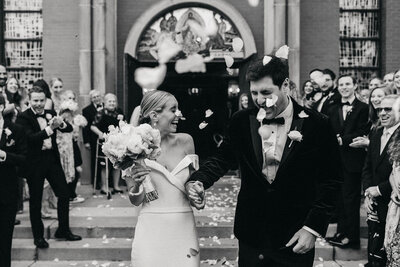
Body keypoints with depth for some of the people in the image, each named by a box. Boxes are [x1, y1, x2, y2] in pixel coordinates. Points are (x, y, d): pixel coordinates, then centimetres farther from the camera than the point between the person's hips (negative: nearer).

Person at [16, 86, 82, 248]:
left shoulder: (50, 114, 6)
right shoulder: (23, 117, -9)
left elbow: (69, 129, 1)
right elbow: (30, 138, -23)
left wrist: (61, 124, -21)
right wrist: (50, 129, -34)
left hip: (52, 159, 5)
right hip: (34, 163, -5)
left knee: (64, 194, 8)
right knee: (35, 200, 6)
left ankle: (63, 230, 25)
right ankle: (38, 236, 19)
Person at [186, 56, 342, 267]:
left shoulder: (316, 126, -9)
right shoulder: (241, 121, -1)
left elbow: (329, 182, -5)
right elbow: (223, 158, 7)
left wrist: (313, 228, -10)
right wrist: (197, 181, -12)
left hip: (295, 241, -2)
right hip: (250, 236, 2)